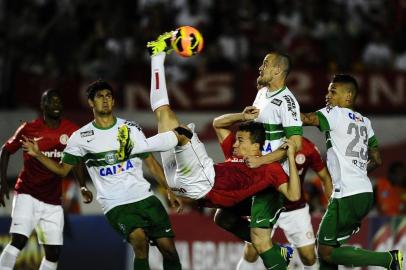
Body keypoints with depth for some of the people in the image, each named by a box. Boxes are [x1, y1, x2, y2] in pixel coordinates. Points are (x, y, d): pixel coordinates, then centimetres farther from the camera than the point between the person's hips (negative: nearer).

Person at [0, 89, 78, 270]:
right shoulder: (29, 129, -7)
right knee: (18, 240, -22)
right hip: (28, 194, -4)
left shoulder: (71, 131, 0)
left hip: (53, 201, 4)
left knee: (53, 253, 3)